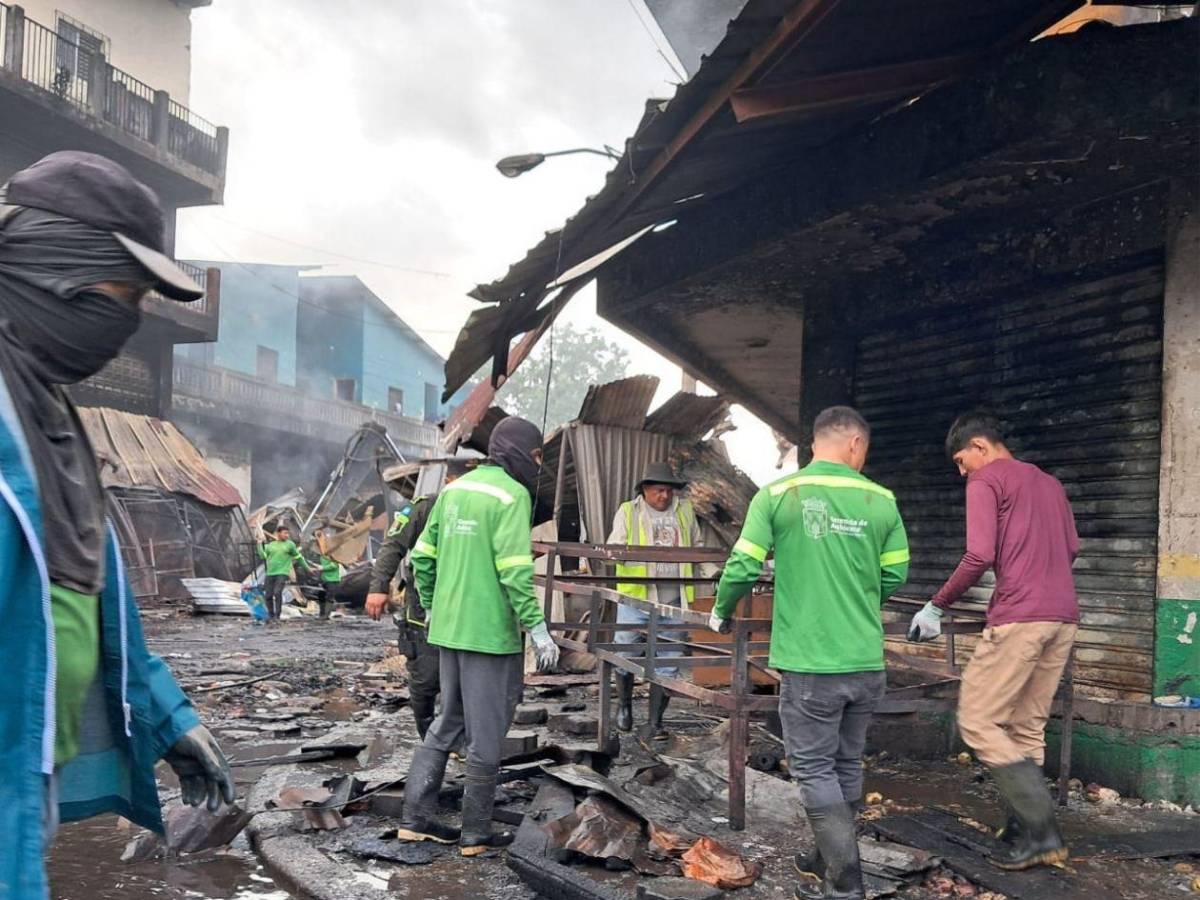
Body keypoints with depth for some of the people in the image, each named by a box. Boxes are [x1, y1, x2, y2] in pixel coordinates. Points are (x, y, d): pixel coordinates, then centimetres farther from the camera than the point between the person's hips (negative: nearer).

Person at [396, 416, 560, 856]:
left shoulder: (454, 489, 11)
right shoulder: (512, 494, -13)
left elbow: (423, 556, 13)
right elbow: (515, 570, -20)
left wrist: (432, 608, 22)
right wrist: (537, 628, -15)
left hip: (449, 628, 8)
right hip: (491, 633, -8)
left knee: (448, 721, 19)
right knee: (486, 732, 4)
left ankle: (415, 818, 22)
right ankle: (476, 831, 14)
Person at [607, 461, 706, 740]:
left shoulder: (685, 511, 13)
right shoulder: (628, 511, 4)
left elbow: (697, 545, 24)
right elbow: (614, 547, -2)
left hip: (673, 602, 3)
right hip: (636, 597, -2)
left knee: (668, 664, 4)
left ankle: (655, 722, 14)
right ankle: (624, 704, 29)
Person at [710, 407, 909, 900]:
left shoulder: (776, 495, -5)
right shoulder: (881, 501, 2)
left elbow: (743, 568, -7)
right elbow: (894, 577, 10)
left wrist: (721, 613, 12)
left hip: (809, 662, -3)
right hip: (866, 662, 4)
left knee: (815, 769, 7)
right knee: (846, 764, 19)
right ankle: (833, 857, 33)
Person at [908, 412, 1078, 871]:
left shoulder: (986, 480, -3)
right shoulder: (1050, 483, 21)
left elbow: (979, 557, -13)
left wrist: (936, 606, -5)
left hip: (1019, 618, -8)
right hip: (1063, 618, 8)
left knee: (977, 721, -2)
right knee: (1027, 728, 12)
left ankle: (1042, 830, -5)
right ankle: (1025, 828, 11)